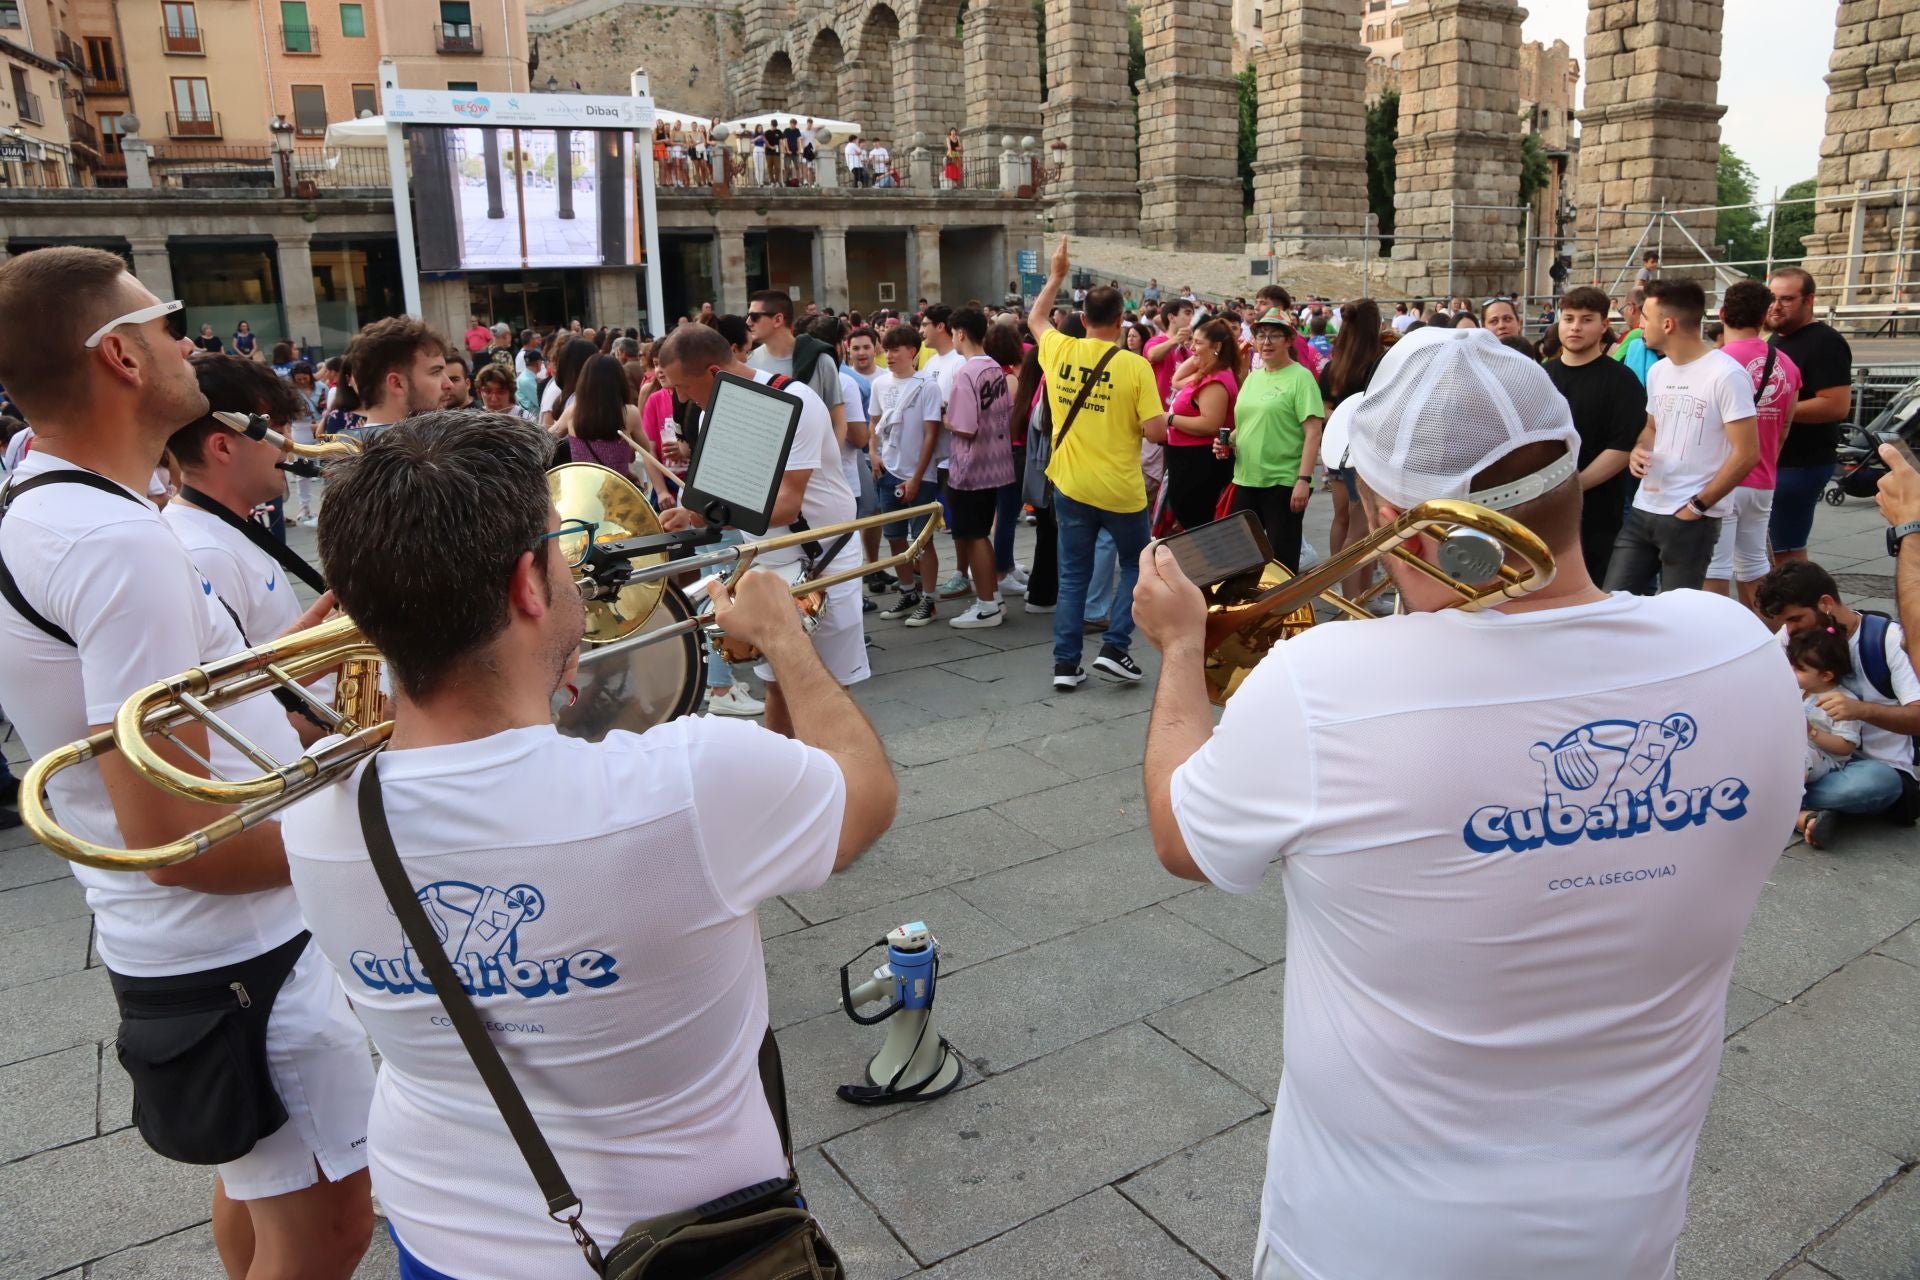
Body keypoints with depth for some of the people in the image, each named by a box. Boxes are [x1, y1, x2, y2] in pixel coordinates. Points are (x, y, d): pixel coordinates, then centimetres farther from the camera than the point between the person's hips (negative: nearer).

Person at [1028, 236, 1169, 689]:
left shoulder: (1059, 351, -2)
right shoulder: (1134, 366, -14)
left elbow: (1035, 318, 20)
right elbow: (1156, 431, -15)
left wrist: (1056, 275, 30)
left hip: (1070, 486, 4)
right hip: (1120, 490, -3)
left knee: (1073, 576, 12)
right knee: (1136, 566, 17)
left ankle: (1066, 663, 13)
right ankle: (1114, 648, 7)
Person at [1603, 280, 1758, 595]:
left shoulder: (1726, 374, -13)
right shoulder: (1657, 371, 12)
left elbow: (1747, 454, -14)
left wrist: (1698, 506, -12)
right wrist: (1637, 451, 3)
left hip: (1691, 518, -7)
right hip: (1643, 510, 7)